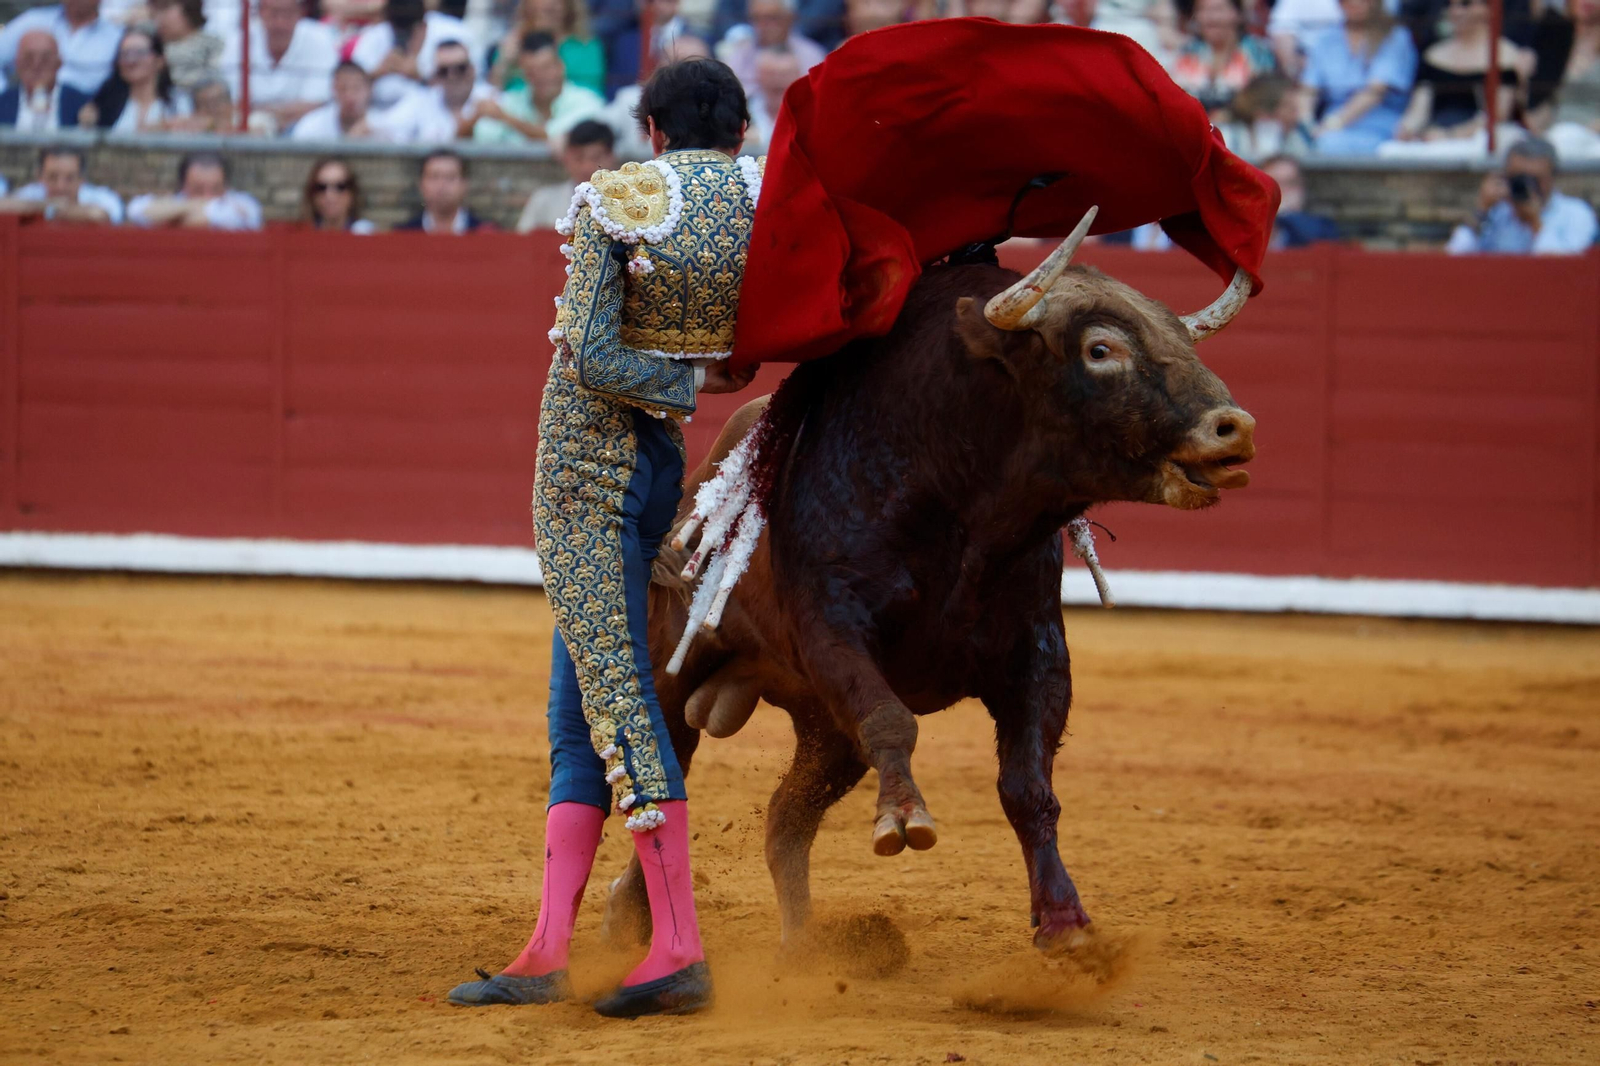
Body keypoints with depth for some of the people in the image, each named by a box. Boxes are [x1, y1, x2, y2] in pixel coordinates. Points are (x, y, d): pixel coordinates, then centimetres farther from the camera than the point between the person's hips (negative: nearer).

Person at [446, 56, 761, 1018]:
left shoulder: (616, 201, -10)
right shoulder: (769, 201, 2)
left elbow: (592, 359, -15)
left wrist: (686, 382, -5)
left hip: (584, 460, -6)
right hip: (660, 461, 6)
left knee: (612, 692, -9)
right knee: (580, 722, 11)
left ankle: (680, 950, -15)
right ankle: (548, 954, 8)